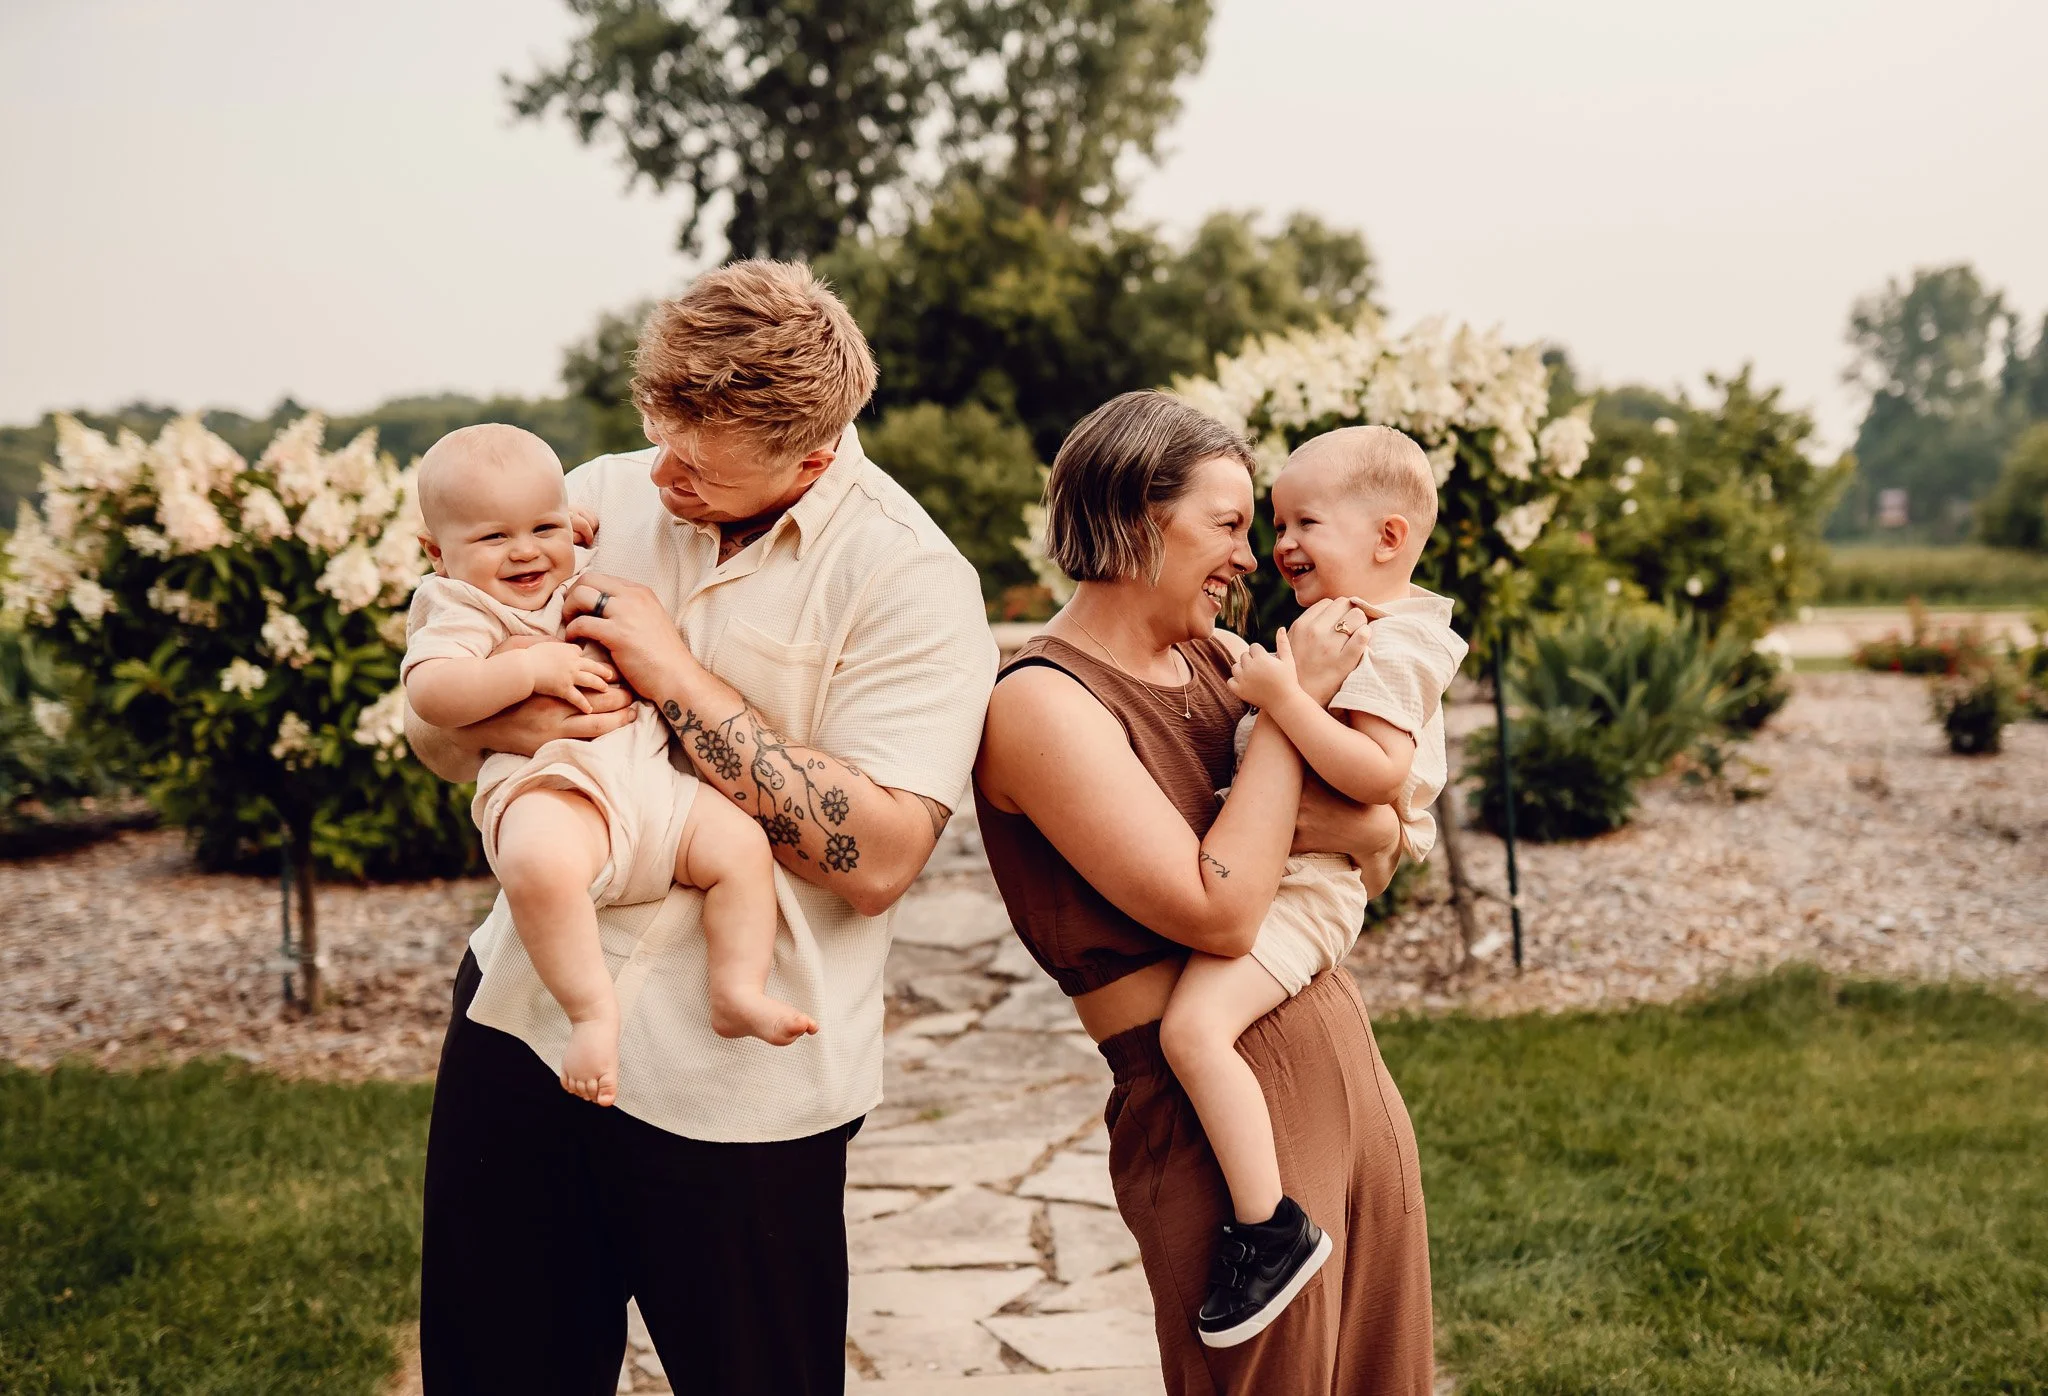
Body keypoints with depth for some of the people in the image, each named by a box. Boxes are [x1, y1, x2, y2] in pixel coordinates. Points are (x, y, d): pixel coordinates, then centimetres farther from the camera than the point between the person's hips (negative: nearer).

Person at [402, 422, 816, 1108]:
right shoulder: (459, 610, 5)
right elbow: (430, 693, -16)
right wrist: (531, 669, -19)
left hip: (654, 781, 7)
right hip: (553, 789, -7)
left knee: (741, 843, -10)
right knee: (541, 862, -38)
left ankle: (737, 993, -2)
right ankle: (592, 1009, -26)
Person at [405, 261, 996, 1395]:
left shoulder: (908, 578, -10)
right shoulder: (597, 498, 5)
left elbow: (878, 856, -20)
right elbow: (430, 722, 10)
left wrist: (679, 682, -19)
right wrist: (498, 724, -14)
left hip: (735, 1086, -4)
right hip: (524, 1016, 5)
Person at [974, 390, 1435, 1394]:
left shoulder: (1215, 656, 9)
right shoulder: (1042, 705, -14)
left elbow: (1382, 848, 11)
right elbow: (1218, 912, -21)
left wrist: (1353, 828, -13)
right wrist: (1297, 696, -15)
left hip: (1351, 1062, 8)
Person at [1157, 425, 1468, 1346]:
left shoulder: (1386, 651, -16)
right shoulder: (1345, 630, 17)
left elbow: (1378, 772, -30)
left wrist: (1282, 694, -31)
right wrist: (1264, 675, 17)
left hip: (1306, 882, -12)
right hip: (1278, 866, 12)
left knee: (1193, 1025, -30)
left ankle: (1272, 1230, -24)